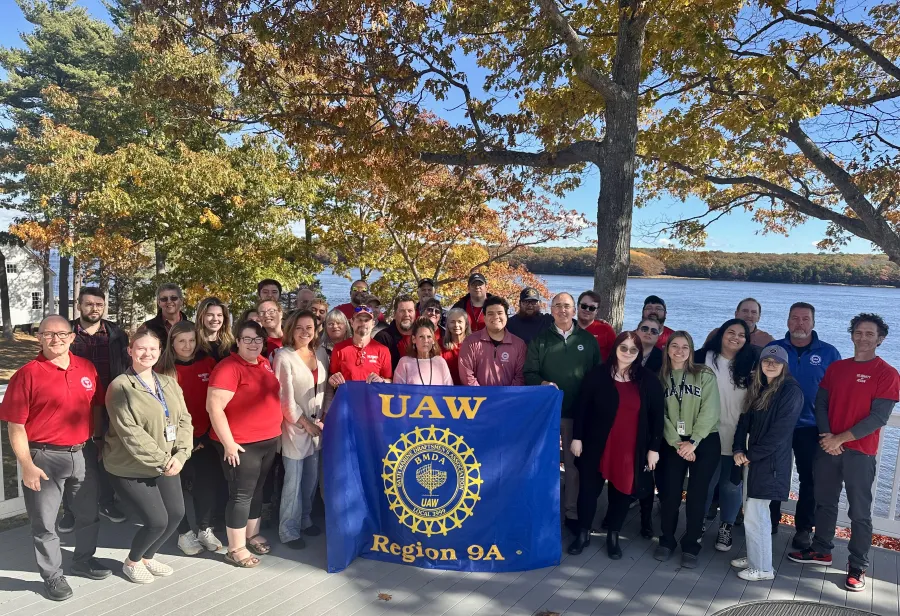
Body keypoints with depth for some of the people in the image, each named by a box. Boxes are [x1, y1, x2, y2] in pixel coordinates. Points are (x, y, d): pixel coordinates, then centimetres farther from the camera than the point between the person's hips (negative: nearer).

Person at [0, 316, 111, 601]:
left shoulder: (87, 368, 2)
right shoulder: (27, 374, -12)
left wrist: (98, 440, 11)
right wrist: (26, 465, -14)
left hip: (84, 453, 5)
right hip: (45, 457, -5)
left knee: (89, 514, 19)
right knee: (44, 522, 9)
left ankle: (83, 560, 40)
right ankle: (52, 575, 27)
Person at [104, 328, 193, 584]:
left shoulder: (169, 383, 6)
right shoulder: (120, 386, -14)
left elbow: (184, 419, 3)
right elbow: (130, 433, -20)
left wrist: (180, 454, -13)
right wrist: (162, 460, -21)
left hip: (167, 465, 6)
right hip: (131, 468, -6)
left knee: (176, 513, 7)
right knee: (157, 521, -7)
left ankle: (147, 557, 33)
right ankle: (132, 562, 23)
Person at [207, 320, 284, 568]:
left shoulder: (265, 364, 7)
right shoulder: (229, 367, -17)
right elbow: (214, 407, -20)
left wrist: (274, 430, 18)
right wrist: (228, 443, -20)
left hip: (268, 440, 8)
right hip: (241, 444, -7)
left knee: (257, 490, 18)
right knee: (241, 494, 1)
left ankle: (252, 535, 34)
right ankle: (236, 549, 14)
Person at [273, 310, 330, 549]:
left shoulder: (321, 353, 5)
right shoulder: (283, 357, -11)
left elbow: (327, 388, 10)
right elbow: (285, 398, -13)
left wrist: (327, 417, -2)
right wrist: (306, 423, -11)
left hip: (318, 425, 5)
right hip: (295, 426, -5)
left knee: (312, 477, 13)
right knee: (294, 480, 0)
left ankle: (304, 519, 30)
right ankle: (289, 531, 13)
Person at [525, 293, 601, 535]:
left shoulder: (588, 340, 6)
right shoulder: (540, 340, 3)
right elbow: (529, 373, -1)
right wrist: (542, 384, -22)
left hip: (578, 412, 1)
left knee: (575, 463, 7)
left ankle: (573, 513, 20)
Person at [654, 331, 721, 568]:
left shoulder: (705, 376, -3)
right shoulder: (660, 377, 3)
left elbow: (709, 412, -9)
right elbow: (660, 415, -2)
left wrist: (693, 442, -15)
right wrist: (677, 443, -11)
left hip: (704, 442, -1)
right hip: (673, 444, 1)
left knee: (697, 495, 0)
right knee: (670, 493, 0)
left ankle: (691, 546, 15)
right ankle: (667, 541, 18)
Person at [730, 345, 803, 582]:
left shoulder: (791, 391, -12)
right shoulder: (757, 389, 11)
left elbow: (780, 431, -17)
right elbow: (745, 420, 8)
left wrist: (751, 455, -13)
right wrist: (739, 450, -6)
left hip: (771, 462, -7)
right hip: (754, 458, 7)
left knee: (754, 515, -3)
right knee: (754, 512, 15)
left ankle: (763, 568, 11)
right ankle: (754, 557, 29)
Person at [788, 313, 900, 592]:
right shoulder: (836, 367, 9)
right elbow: (820, 403, 6)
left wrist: (841, 438, -14)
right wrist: (826, 436, -9)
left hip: (860, 452, -4)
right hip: (828, 446, 5)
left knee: (859, 510, 3)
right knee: (824, 502, 14)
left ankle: (857, 566, 14)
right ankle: (821, 550, 29)